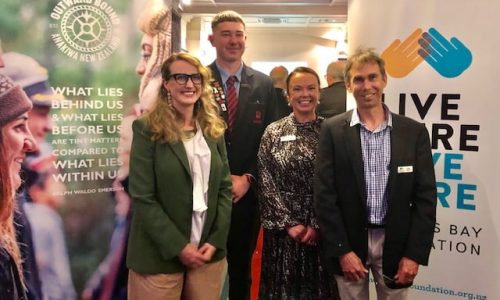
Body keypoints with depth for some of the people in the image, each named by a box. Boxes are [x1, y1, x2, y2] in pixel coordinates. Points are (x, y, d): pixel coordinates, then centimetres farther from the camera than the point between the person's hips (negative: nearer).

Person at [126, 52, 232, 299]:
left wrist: (216, 241, -5)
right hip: (160, 255, -4)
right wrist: (178, 247, -14)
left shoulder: (214, 129, 7)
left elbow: (224, 188, 5)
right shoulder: (147, 129, -7)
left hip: (209, 252, 4)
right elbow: (143, 198, -11)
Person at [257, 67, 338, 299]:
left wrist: (317, 225, -9)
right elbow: (266, 184, -3)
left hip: (321, 230, 0)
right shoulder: (273, 132, 0)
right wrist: (289, 224, -9)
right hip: (282, 229, 0)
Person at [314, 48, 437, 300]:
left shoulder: (414, 132, 0)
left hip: (396, 245, 1)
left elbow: (425, 197, 0)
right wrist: (342, 250, -10)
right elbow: (324, 194, -5)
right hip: (349, 243, -1)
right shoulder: (332, 130, -3)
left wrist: (414, 254, -6)